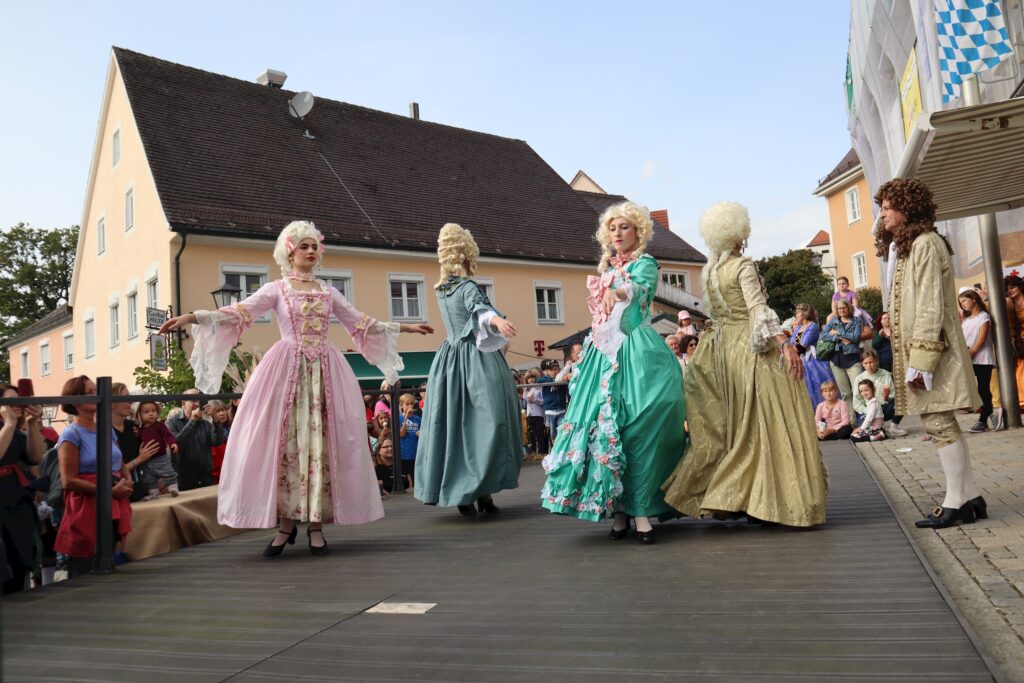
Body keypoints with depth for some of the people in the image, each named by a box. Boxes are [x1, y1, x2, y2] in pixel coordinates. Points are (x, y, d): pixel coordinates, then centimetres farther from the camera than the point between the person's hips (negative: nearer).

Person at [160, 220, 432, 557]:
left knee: (321, 442, -1)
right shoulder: (276, 289, 6)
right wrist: (192, 317, -20)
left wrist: (404, 327, 18)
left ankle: (316, 523, 5)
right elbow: (238, 314, -6)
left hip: (324, 370, 2)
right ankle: (286, 523, 4)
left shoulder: (328, 291, 15)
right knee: (283, 440, -5)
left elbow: (361, 323, 18)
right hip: (288, 369, -2)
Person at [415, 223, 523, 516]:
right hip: (476, 362, -8)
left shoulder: (440, 289, 13)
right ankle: (481, 490, -8)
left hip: (450, 361, 8)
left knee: (453, 424, 7)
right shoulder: (468, 287, -10)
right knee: (485, 421, -5)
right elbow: (480, 308, -32)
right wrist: (496, 319, -51)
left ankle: (458, 491, 11)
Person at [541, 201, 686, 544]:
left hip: (637, 353, -5)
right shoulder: (605, 269, 22)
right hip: (605, 354, 6)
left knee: (637, 427, -12)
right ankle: (617, 510, 2)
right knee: (603, 425, -4)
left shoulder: (645, 263, 3)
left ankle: (640, 510, -8)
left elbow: (640, 286, -20)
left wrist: (618, 290, -41)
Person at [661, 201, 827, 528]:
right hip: (754, 348, -7)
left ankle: (726, 498, 14)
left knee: (738, 425, 13)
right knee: (768, 422, -3)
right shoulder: (743, 266, -11)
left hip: (724, 348, 8)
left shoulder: (707, 271, 11)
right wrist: (785, 344, -27)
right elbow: (758, 309, -21)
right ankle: (761, 500, -3)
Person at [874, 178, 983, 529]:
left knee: (939, 424, -6)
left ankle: (957, 502, 0)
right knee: (943, 425, 10)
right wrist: (912, 360, 14)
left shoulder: (925, 243, -10)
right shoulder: (908, 246, 20)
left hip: (930, 348, -10)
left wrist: (921, 362, -20)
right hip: (914, 349, 10)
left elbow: (931, 306, -17)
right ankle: (970, 498, 16)